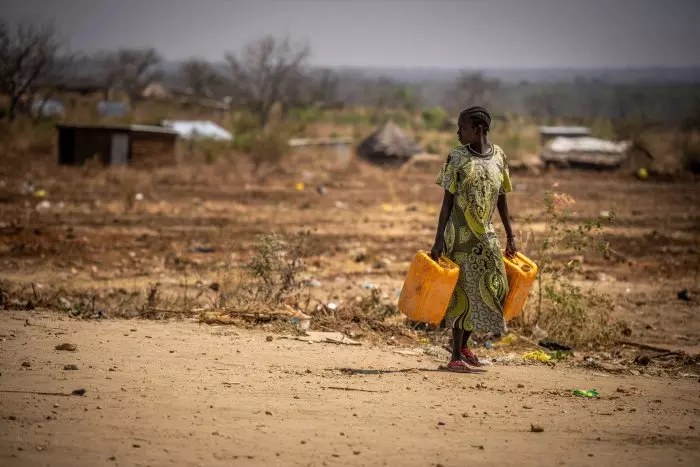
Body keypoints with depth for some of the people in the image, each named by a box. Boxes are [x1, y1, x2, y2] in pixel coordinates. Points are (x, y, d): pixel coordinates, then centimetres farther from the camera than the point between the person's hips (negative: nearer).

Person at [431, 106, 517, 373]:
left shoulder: (498, 156, 5)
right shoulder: (457, 158, -5)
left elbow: (501, 198, 13)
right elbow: (447, 200, -6)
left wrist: (510, 236, 14)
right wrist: (439, 240, -11)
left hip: (486, 235, 4)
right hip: (460, 236, -4)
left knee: (492, 288, 4)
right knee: (462, 291, -3)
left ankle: (464, 345, 21)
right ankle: (456, 354, 5)